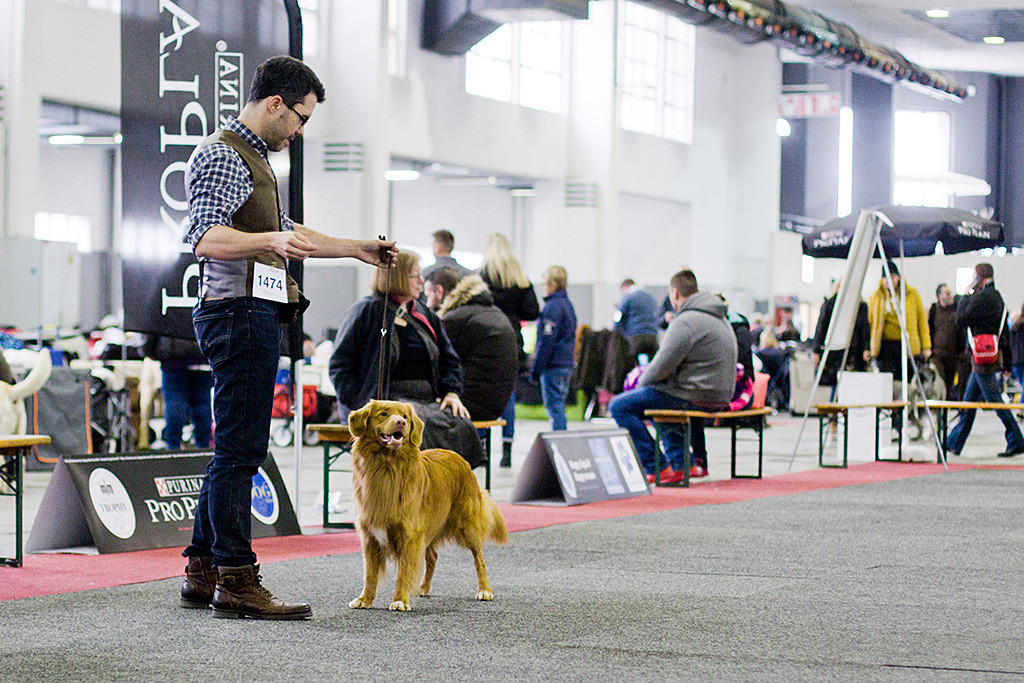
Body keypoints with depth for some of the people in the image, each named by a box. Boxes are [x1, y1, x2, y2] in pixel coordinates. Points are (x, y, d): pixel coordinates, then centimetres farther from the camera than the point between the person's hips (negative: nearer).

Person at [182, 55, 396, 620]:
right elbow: (206, 239, -23)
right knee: (240, 448, -10)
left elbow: (286, 232, 35)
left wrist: (356, 249, 38)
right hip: (239, 312, -11)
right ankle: (236, 580, -9)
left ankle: (202, 573, 15)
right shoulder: (223, 155, -10)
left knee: (234, 449, 11)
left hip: (254, 314, 11)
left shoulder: (251, 156, 24)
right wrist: (270, 242, -38)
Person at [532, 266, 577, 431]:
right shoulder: (568, 304, 15)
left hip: (553, 366, -9)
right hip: (567, 365, 9)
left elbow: (546, 341, -17)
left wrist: (537, 368, -14)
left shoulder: (552, 307, -14)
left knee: (554, 406, -7)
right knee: (559, 406, 14)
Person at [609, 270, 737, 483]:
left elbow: (662, 367, -19)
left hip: (696, 397, -10)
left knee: (619, 406, -6)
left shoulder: (685, 322, -18)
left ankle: (655, 468, -8)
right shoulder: (720, 319, 15)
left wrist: (642, 382, 2)